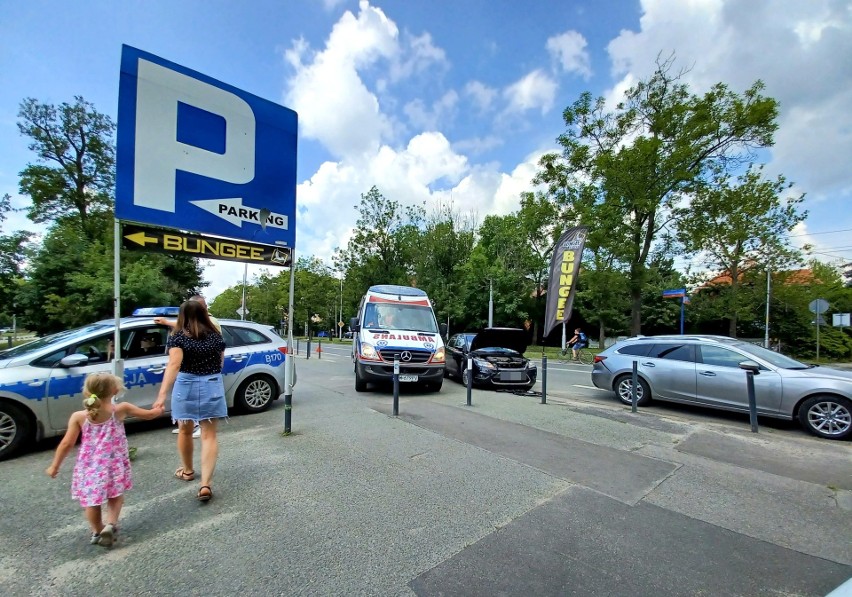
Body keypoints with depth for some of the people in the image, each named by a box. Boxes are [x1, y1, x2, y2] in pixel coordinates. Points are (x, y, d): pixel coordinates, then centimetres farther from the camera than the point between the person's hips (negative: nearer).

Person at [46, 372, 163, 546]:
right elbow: (149, 414, -2)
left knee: (92, 500, 18)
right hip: (114, 464, -1)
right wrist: (158, 410, 19)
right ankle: (111, 524, 2)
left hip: (89, 466, 1)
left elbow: (66, 444, -5)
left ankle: (96, 531, 30)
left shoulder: (78, 416, -9)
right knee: (115, 496, 19)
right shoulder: (121, 409, -12)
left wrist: (55, 466, 9)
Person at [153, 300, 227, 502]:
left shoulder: (178, 336, -6)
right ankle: (206, 484, -3)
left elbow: (174, 365, -20)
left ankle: (187, 471, 42)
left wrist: (163, 394, -26)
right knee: (209, 435, 5)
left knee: (185, 431, 22)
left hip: (186, 385, -1)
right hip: (212, 386, 1)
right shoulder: (216, 336, 3)